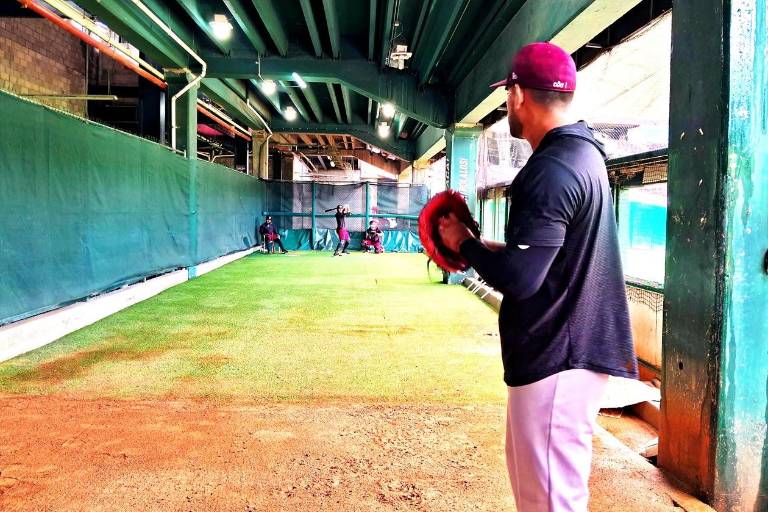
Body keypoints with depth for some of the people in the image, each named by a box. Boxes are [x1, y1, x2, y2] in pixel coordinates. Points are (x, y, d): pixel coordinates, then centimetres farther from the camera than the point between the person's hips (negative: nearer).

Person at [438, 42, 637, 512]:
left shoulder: (551, 170, -20)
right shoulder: (582, 153, 13)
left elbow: (518, 278, -26)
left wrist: (465, 244, -9)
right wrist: (489, 248, 13)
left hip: (557, 359, -11)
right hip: (572, 348, 11)